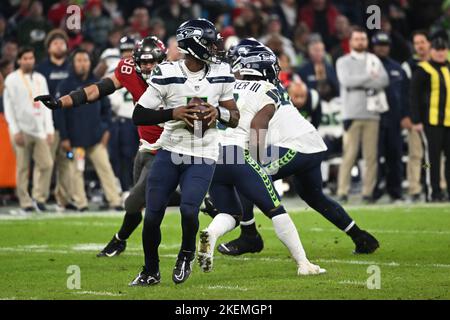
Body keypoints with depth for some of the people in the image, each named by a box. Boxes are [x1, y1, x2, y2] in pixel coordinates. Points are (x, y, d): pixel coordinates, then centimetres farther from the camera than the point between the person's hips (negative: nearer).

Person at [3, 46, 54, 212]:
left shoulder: (40, 79, 15)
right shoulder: (12, 80, 1)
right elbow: (8, 107, -3)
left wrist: (49, 130, 7)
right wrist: (15, 131, -10)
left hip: (40, 129, 4)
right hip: (22, 130, -4)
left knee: (46, 163, -7)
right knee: (23, 167, -2)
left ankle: (40, 197, 3)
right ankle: (25, 201, 3)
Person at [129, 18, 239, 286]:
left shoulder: (221, 74, 0)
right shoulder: (167, 74, -9)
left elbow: (235, 119, 7)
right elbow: (139, 115, -7)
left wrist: (218, 112, -15)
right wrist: (173, 114, -19)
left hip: (203, 156, 0)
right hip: (170, 152, 0)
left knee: (188, 210, -19)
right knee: (152, 216, -1)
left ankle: (187, 253, 13)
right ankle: (151, 271, 22)